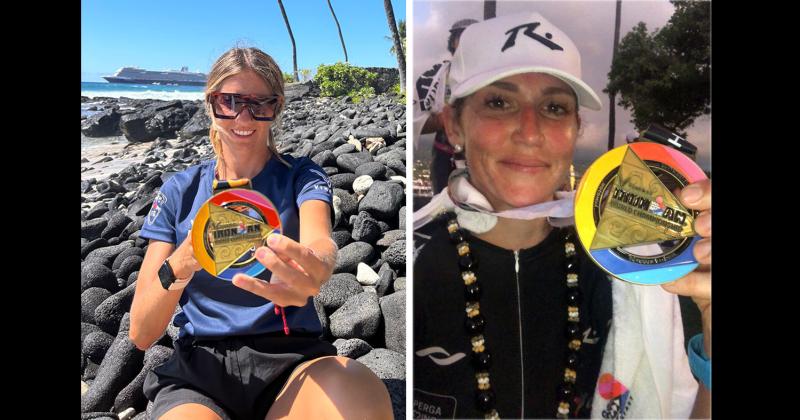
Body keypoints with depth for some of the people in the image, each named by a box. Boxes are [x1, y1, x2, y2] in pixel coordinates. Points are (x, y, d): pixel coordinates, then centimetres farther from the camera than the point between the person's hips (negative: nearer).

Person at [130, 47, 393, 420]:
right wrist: (179, 267, -21)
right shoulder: (180, 191, 7)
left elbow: (319, 241, -20)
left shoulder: (301, 177, 6)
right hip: (197, 366, 1)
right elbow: (140, 334, 0)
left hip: (289, 358, 0)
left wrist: (312, 269, -45)